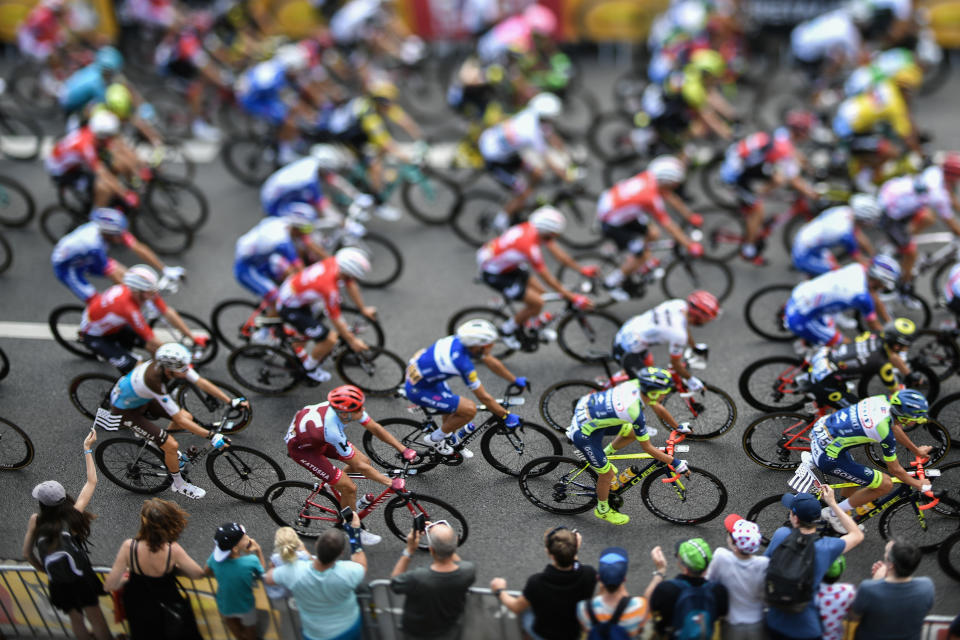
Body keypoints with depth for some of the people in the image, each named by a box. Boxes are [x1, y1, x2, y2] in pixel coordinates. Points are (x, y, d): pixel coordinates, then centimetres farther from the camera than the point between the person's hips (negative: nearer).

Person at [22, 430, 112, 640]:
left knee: (75, 619, 22)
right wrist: (87, 449, 3)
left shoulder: (36, 521, -8)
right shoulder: (73, 515, -13)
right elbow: (91, 482, -4)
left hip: (58, 584, 2)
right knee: (95, 618, 15)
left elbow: (27, 553, 1)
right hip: (81, 579, -2)